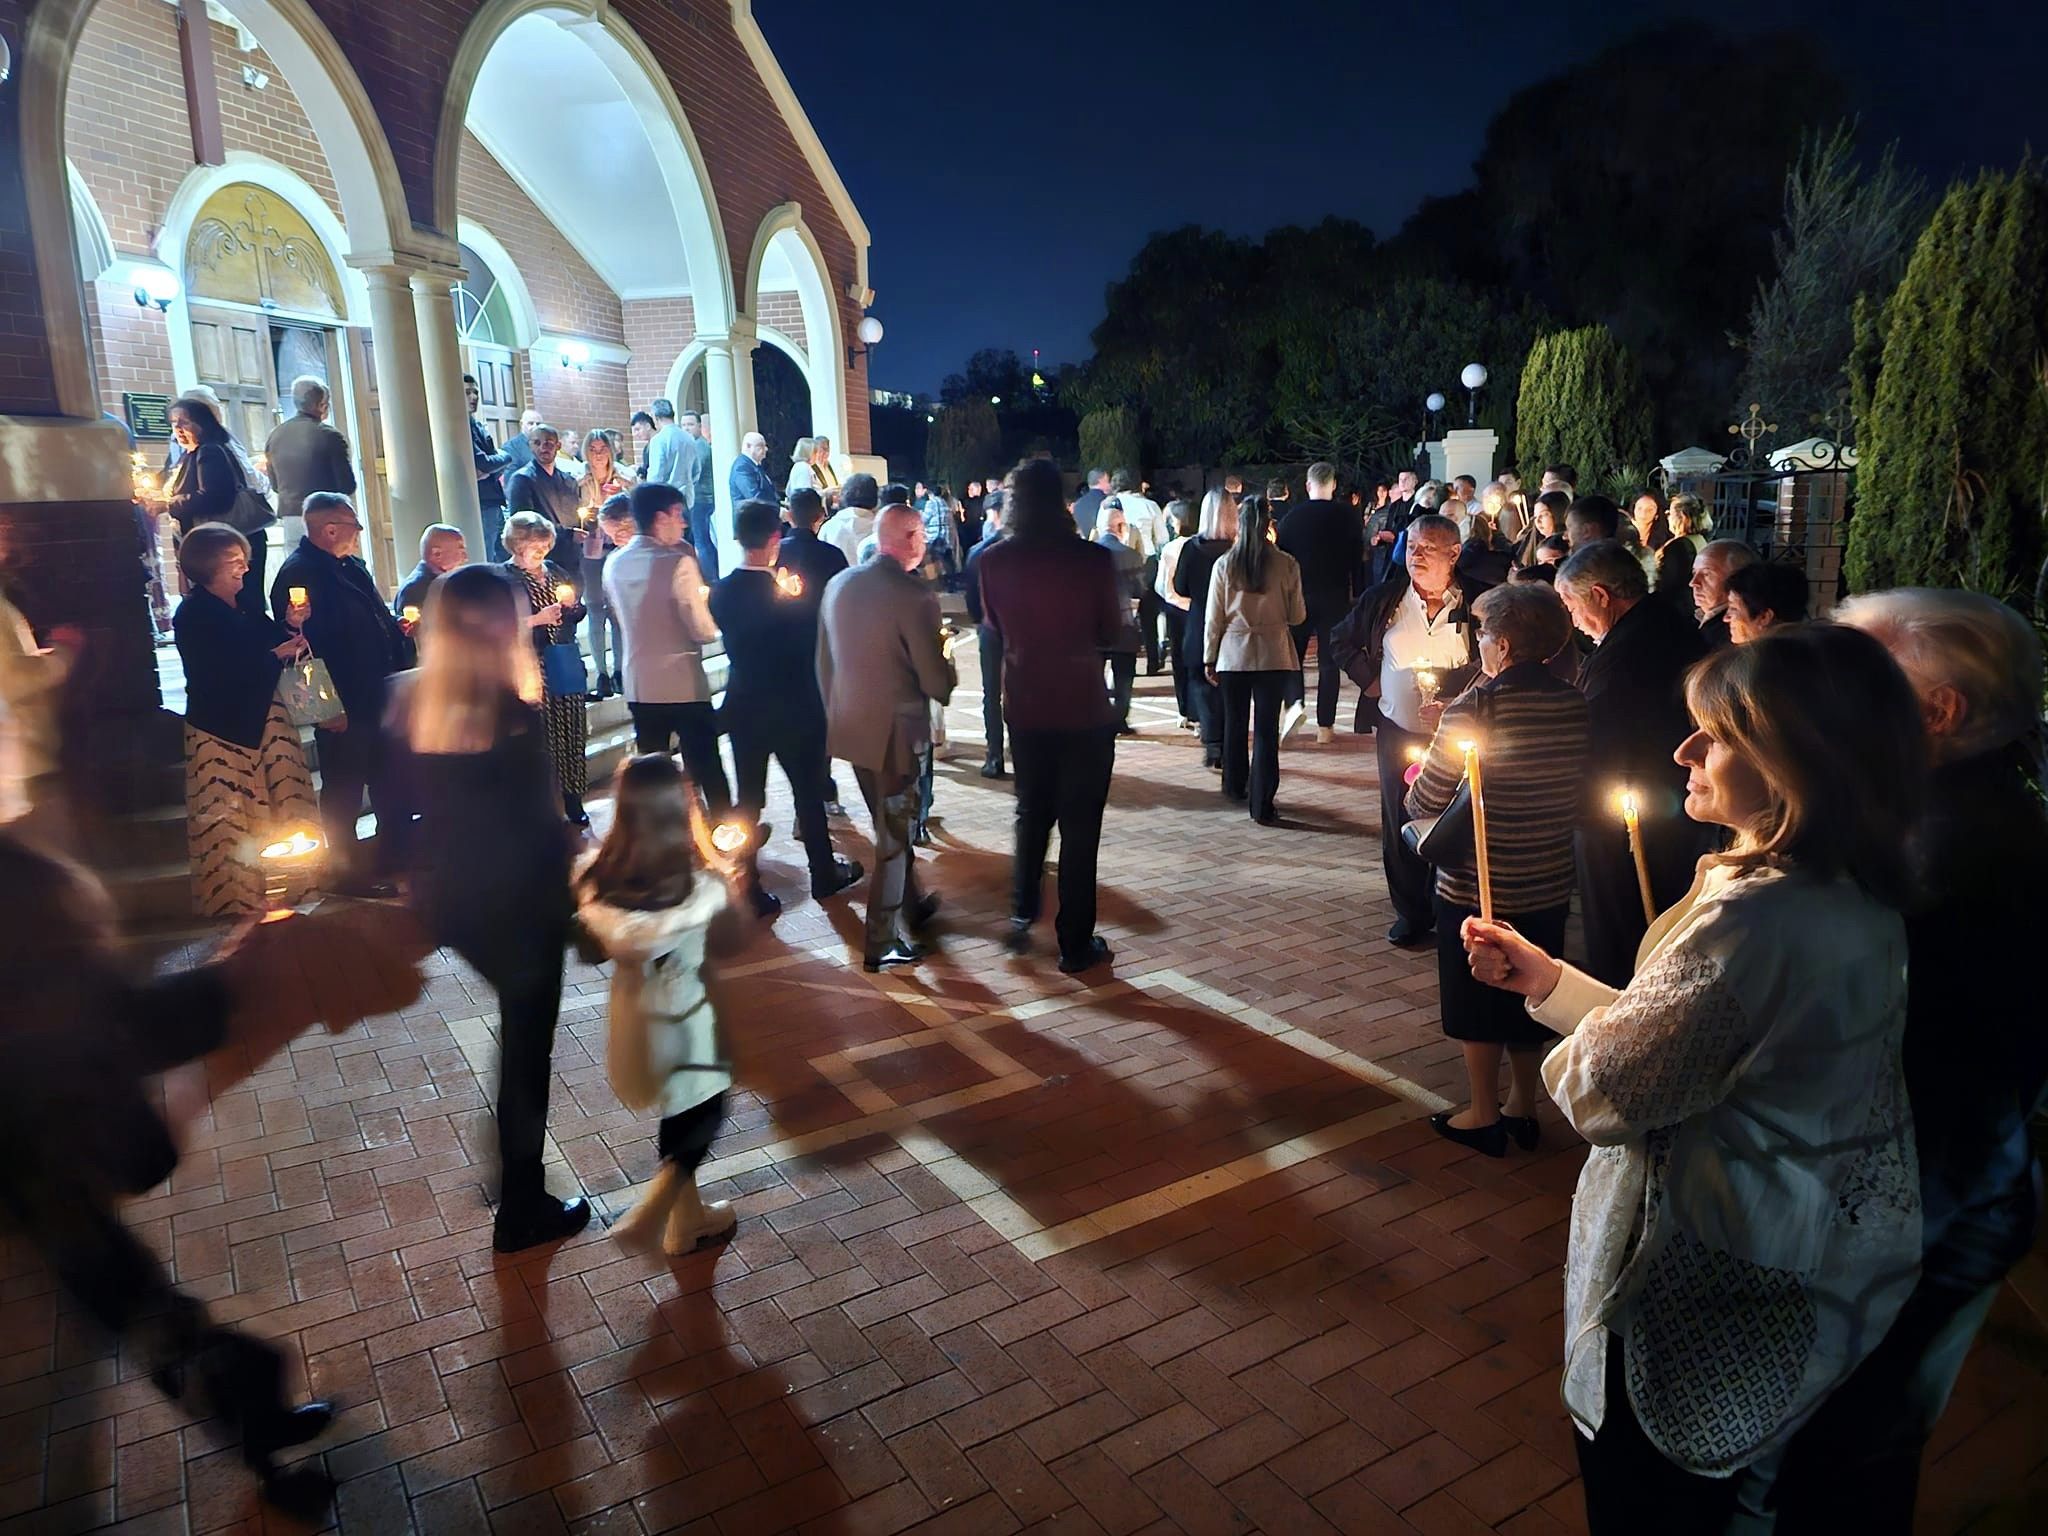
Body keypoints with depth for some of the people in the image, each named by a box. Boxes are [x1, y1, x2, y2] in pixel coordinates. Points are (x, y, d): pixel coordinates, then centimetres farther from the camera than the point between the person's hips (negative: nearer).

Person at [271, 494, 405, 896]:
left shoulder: (352, 566, 14)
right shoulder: (299, 573, -16)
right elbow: (306, 642, -22)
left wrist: (397, 629, 8)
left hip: (377, 695, 9)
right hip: (343, 707, -9)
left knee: (390, 783, 17)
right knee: (344, 789, 3)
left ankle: (393, 857, 30)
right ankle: (347, 871, 13)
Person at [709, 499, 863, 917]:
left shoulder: (720, 593, -8)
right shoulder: (792, 599, -19)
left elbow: (731, 637, 5)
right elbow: (811, 649, -8)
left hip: (744, 709, 3)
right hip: (793, 709, -3)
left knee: (748, 799, 10)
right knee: (808, 791, 14)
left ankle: (748, 890, 14)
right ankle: (824, 874, 30)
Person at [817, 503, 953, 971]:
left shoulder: (838, 585, 0)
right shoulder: (915, 596, -20)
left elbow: (824, 664, 8)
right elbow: (936, 682, -19)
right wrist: (947, 667, 3)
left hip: (851, 729, 7)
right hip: (895, 733, -7)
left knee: (892, 827, 24)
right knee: (892, 838, 8)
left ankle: (911, 907, 43)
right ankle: (882, 943, 18)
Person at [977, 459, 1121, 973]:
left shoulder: (994, 561, -5)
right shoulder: (1093, 558, -13)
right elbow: (1111, 632, -2)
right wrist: (1124, 616, 18)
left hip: (1025, 708, 3)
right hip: (1084, 709, -3)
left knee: (1032, 812, 23)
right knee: (1080, 824, 6)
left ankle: (1022, 914, 23)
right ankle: (1076, 944, 13)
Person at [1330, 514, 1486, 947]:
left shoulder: (1475, 606, -5)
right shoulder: (1383, 600, 3)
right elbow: (1342, 640, 17)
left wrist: (1461, 701, -9)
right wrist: (1369, 681, 7)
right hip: (1397, 730, 2)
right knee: (1400, 822, 6)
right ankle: (1410, 914, 19)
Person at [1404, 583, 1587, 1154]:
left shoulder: (1474, 706, -22)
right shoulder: (1577, 705, -5)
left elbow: (1425, 802, -17)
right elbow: (1580, 793, 5)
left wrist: (1412, 790, 4)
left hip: (1476, 887, -5)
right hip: (1550, 886, 5)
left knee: (1477, 1005, 12)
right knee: (1528, 998, 20)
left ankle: (1482, 1116, 25)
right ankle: (1523, 1108, 34)